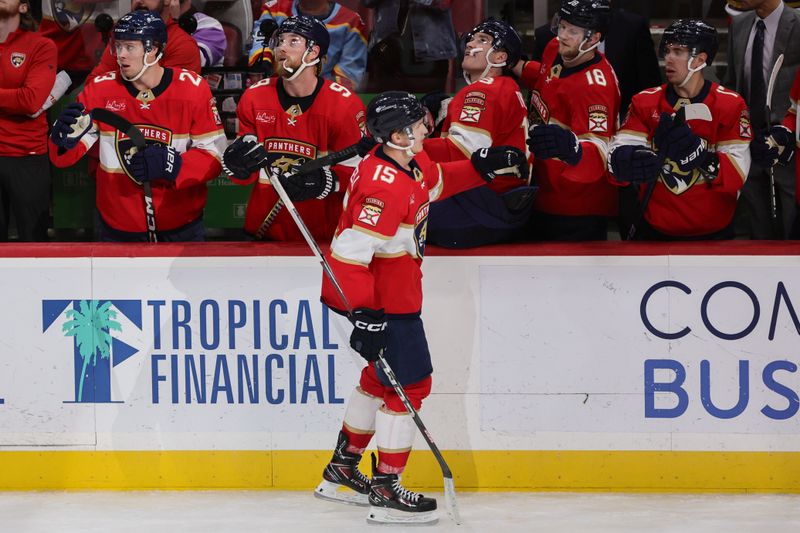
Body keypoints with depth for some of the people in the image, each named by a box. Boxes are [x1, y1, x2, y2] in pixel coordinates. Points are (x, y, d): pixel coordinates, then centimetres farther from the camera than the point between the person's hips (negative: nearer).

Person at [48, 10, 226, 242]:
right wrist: (65, 138, -29)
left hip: (180, 228, -1)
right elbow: (63, 157, -6)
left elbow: (215, 156, -11)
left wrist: (170, 164, -27)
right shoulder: (100, 89, -7)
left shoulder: (193, 88, -11)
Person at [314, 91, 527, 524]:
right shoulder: (384, 186, -29)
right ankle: (386, 493, 0)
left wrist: (488, 167, 17)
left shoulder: (411, 163, 2)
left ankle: (341, 472, 35)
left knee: (384, 375, 23)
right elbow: (352, 250, -32)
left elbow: (437, 182, 26)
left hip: (397, 290, 11)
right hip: (381, 300, -11)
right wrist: (363, 314, -34)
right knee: (410, 384, -6)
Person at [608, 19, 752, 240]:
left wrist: (701, 155, -35)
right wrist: (630, 159, -37)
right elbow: (620, 152, -13)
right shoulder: (646, 102, -1)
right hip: (655, 230, 2)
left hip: (712, 233, -2)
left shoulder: (730, 105, -9)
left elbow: (737, 172, -16)